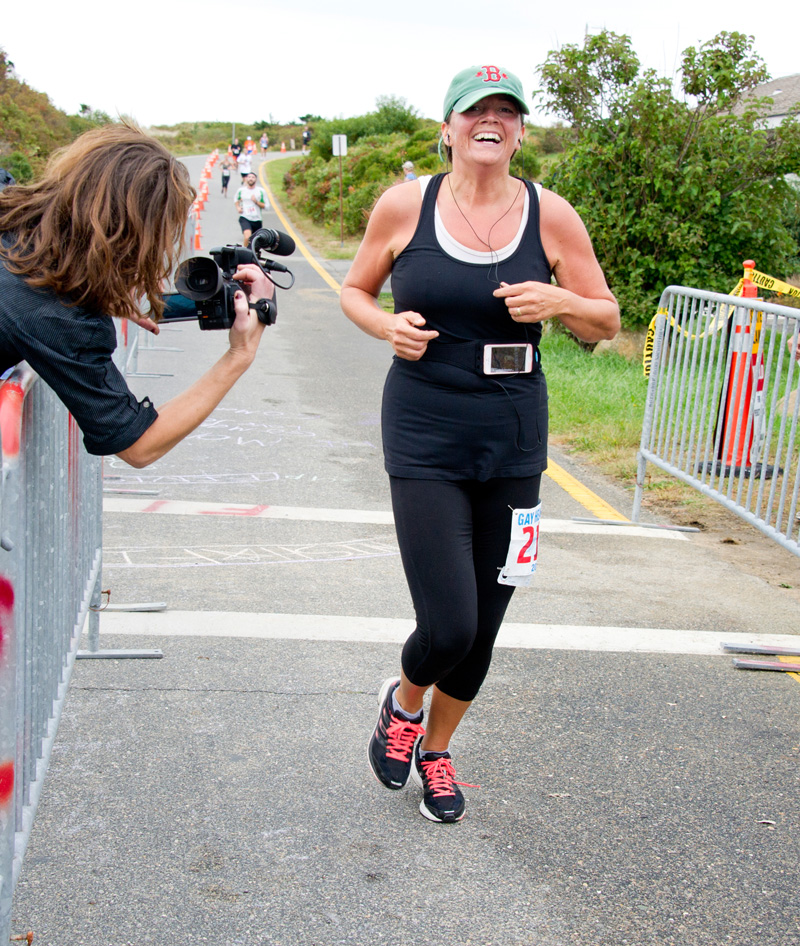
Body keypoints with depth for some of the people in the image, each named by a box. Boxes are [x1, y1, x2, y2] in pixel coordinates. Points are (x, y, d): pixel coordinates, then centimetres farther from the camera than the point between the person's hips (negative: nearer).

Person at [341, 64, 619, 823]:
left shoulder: (551, 216, -1)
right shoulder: (405, 205, -3)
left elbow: (605, 324, 6)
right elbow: (355, 290, 10)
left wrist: (560, 302, -15)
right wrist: (388, 325, -11)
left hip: (512, 443, 3)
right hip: (426, 441, -2)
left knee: (482, 631, 12)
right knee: (449, 629, -10)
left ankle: (435, 751, 40)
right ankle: (402, 702, 28)